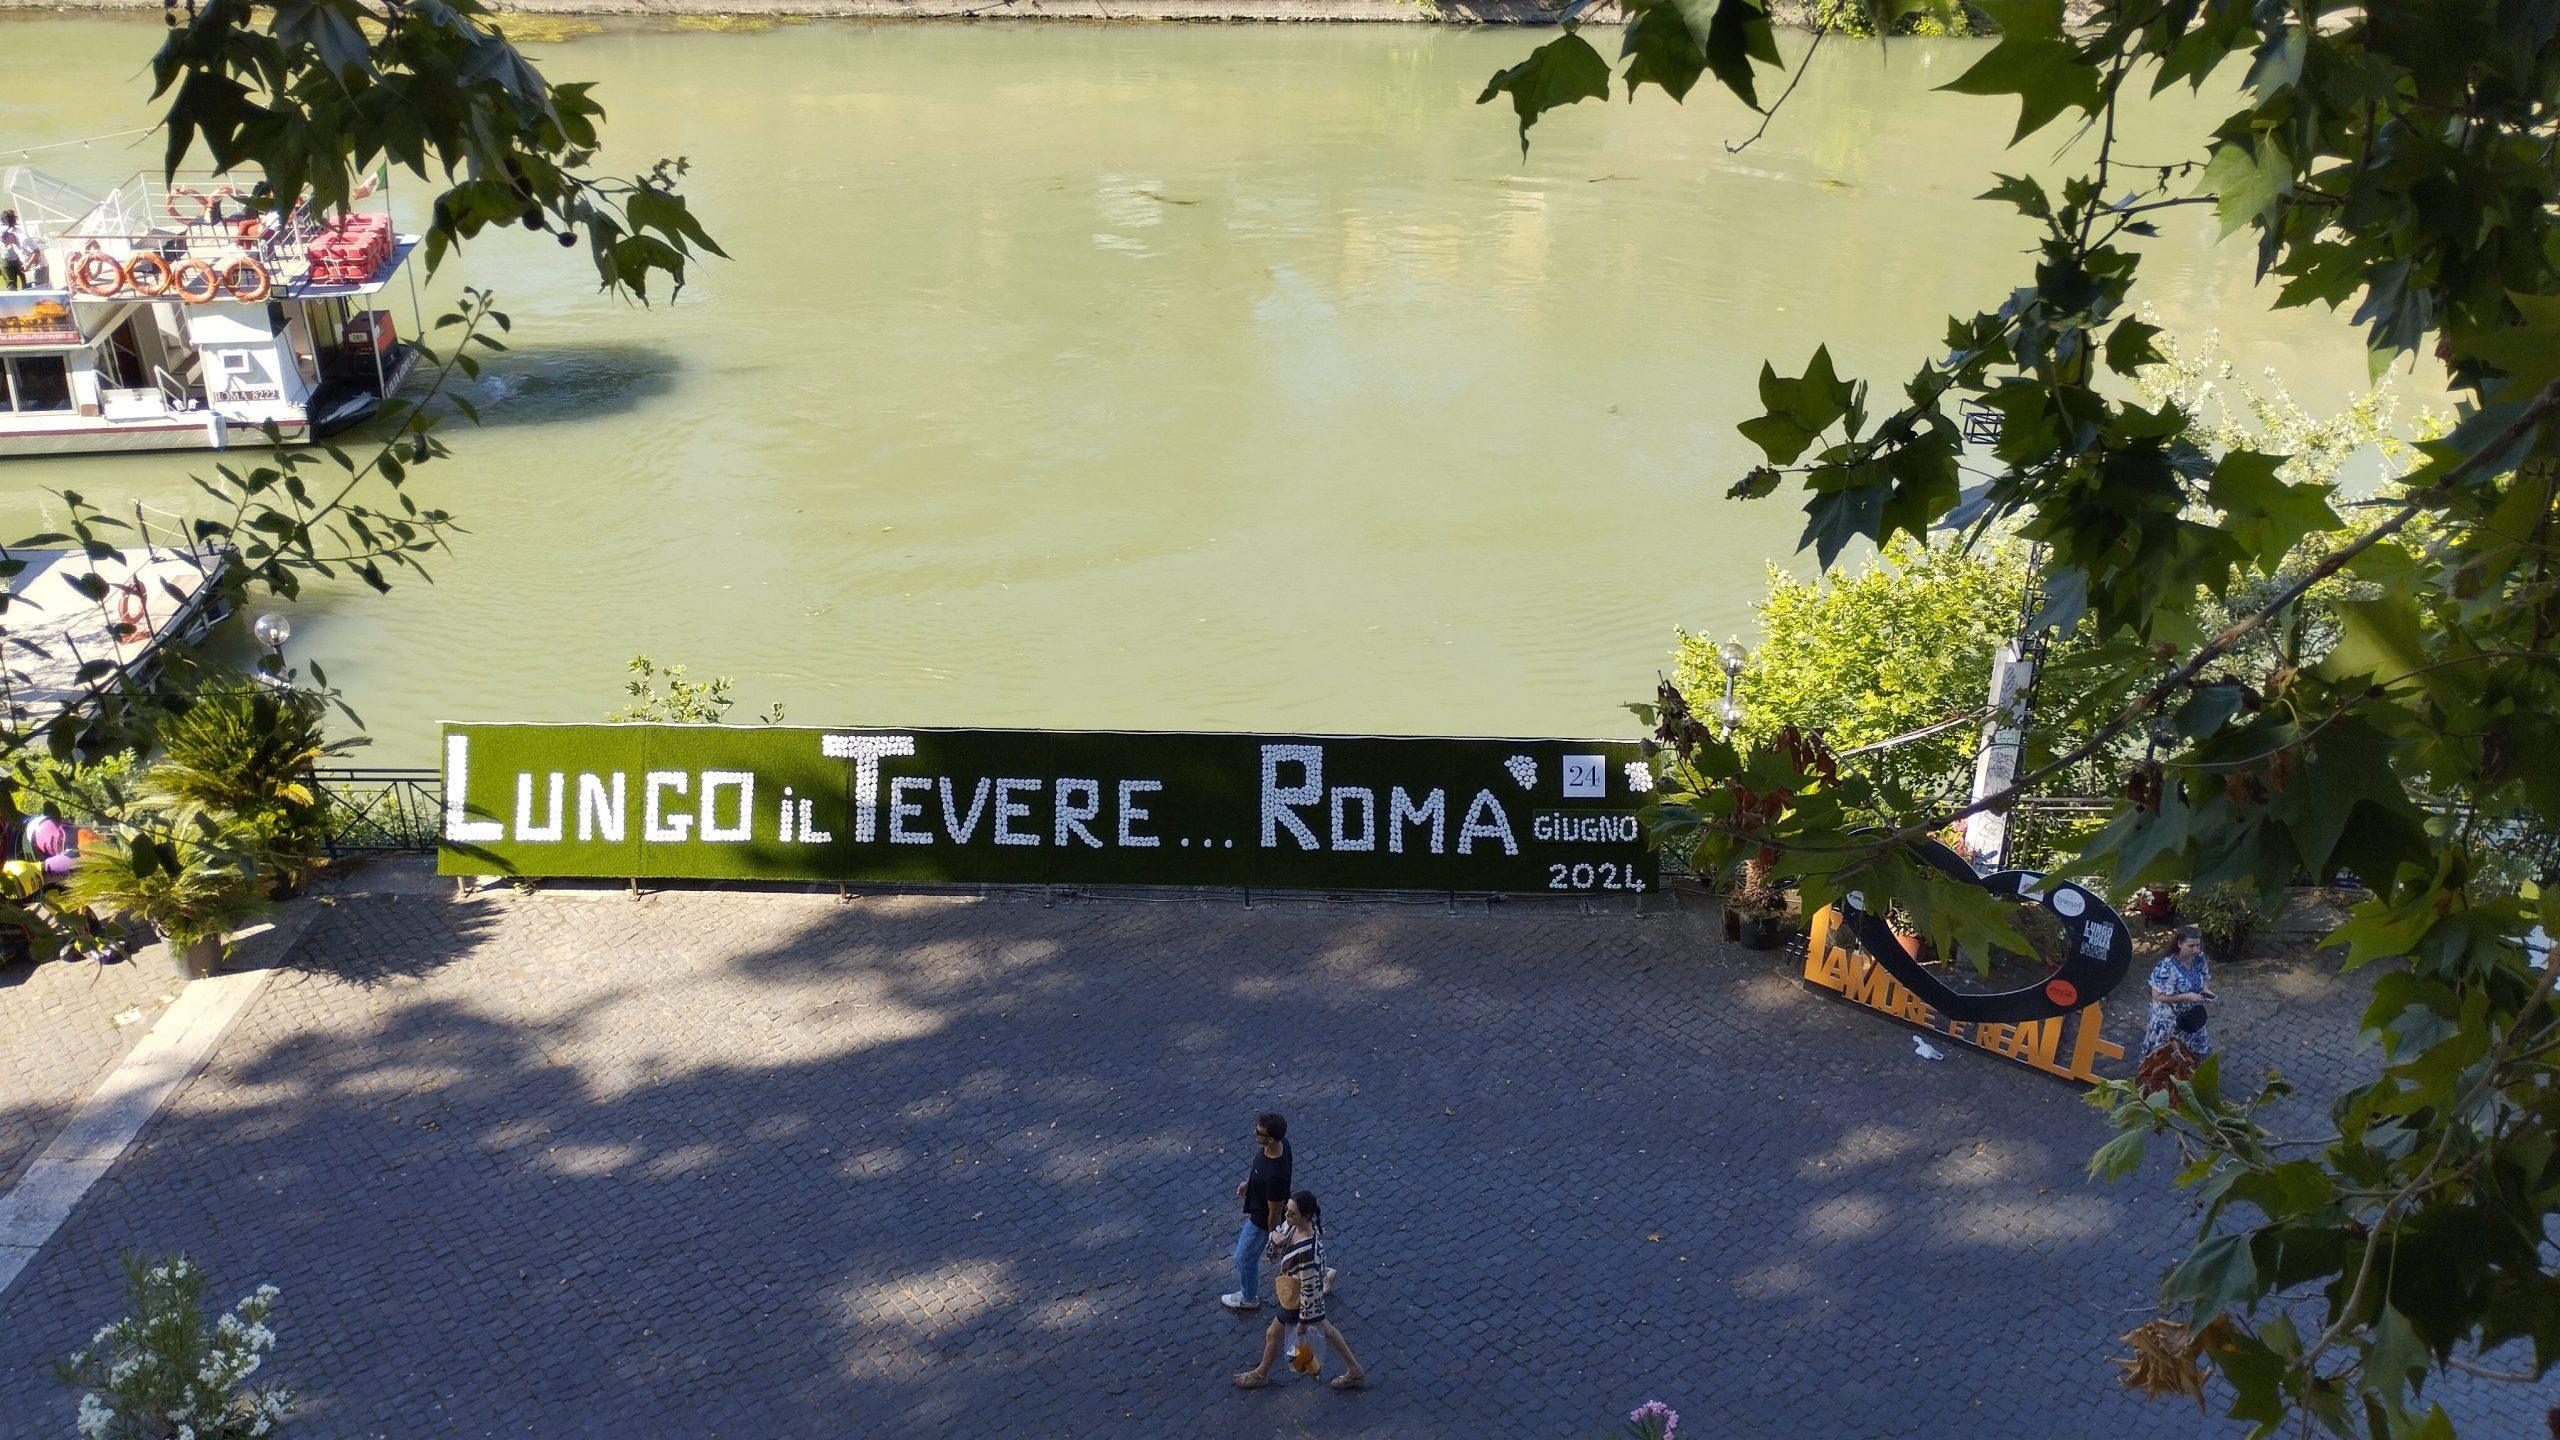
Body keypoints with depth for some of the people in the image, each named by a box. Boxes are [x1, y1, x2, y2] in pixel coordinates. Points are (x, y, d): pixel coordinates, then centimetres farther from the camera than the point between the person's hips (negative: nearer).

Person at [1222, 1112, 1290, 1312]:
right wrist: (1249, 1181, 15)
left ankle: (1249, 1299, 44)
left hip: (1263, 1219, -8)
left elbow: (1274, 1213, -27)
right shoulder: (1279, 1142, -21)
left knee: (1244, 1257, 18)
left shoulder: (1275, 1175, -45)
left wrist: (1272, 1240, -13)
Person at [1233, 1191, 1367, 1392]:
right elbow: (1271, 1255, -2)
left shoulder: (1308, 1252, -42)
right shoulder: (1293, 1225, -16)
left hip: (1301, 1300, -8)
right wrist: (1274, 1238, -26)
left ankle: (1261, 1375, 49)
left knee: (1273, 1335, 19)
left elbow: (1309, 1289, -29)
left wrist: (1303, 1321, -17)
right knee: (1325, 1329, 27)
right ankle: (1355, 1372, 45)